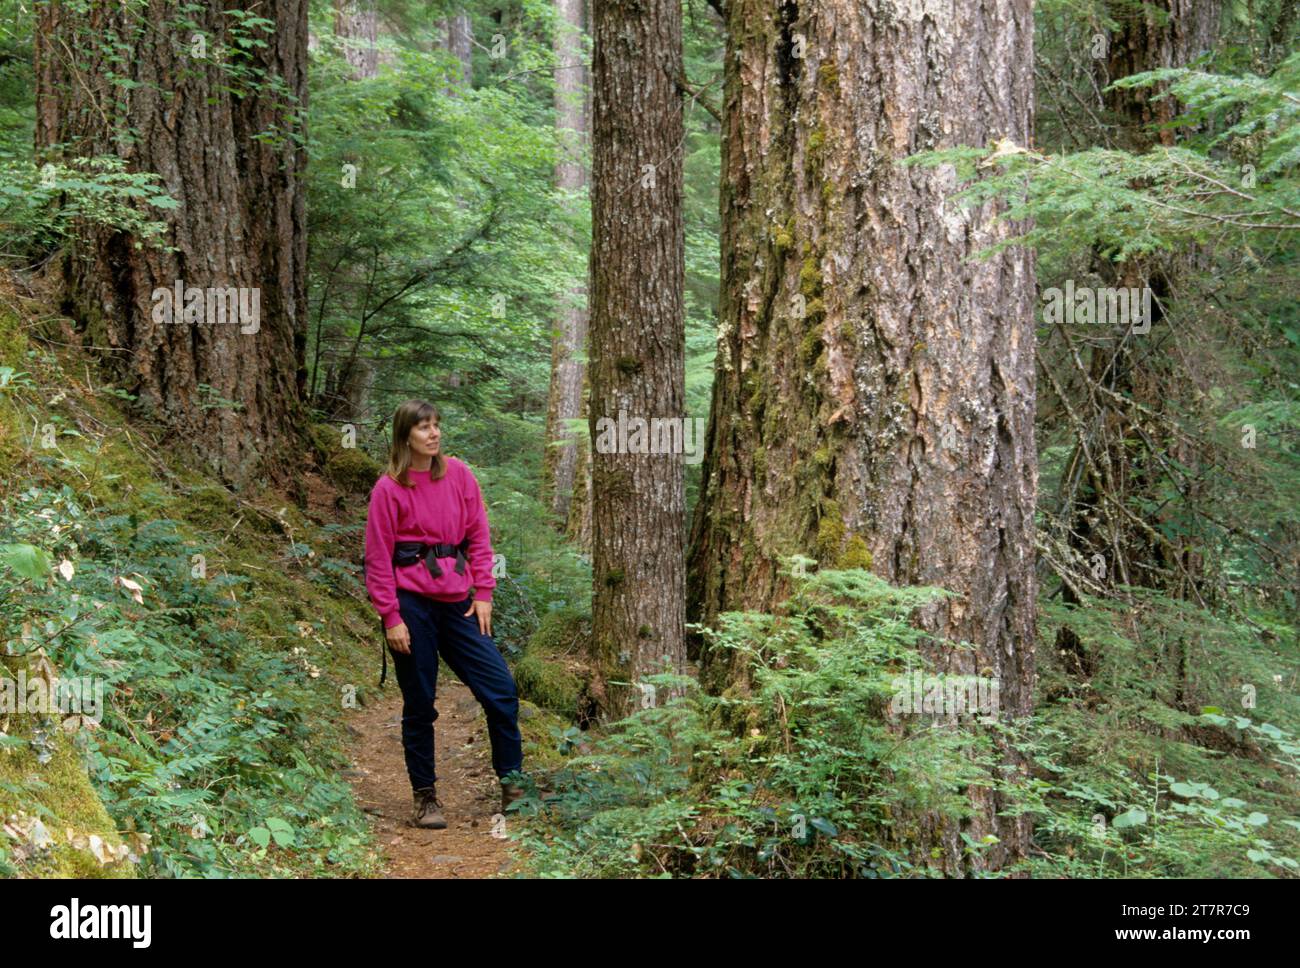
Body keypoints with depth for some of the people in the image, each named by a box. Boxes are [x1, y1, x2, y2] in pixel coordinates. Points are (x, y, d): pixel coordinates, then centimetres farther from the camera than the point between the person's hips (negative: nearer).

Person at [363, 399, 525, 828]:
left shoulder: (458, 474, 5)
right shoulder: (389, 487, -5)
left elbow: (479, 535, 8)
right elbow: (378, 557, -5)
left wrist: (483, 593, 1)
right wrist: (390, 617, -9)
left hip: (457, 601, 4)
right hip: (412, 603, -4)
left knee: (501, 688, 0)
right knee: (419, 704, 4)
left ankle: (512, 787, 12)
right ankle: (425, 797, 18)